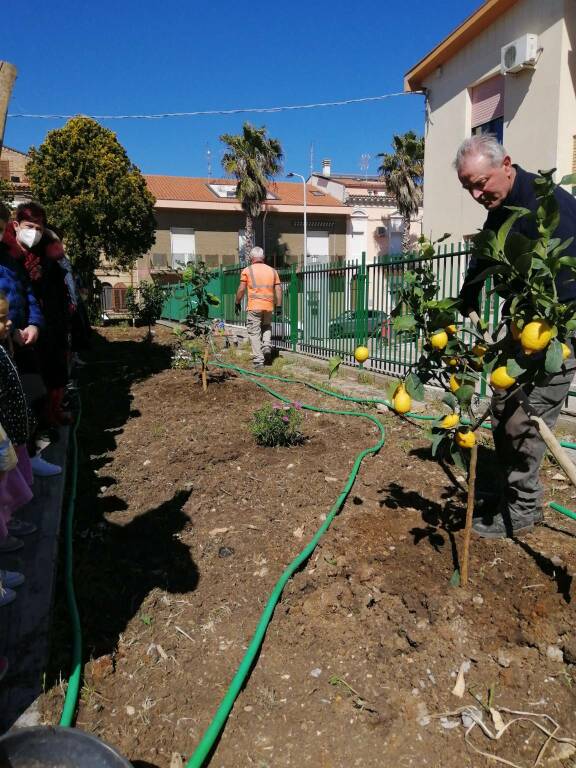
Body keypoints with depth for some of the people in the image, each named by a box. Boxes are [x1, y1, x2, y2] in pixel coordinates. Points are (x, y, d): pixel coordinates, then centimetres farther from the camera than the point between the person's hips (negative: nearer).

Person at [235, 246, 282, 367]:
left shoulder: (247, 270, 1)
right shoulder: (272, 270, 11)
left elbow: (241, 289, -2)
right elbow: (278, 290, 7)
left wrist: (237, 303, 10)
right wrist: (279, 305, 11)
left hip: (254, 306, -4)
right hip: (269, 306, 4)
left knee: (254, 332, 1)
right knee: (267, 327, 26)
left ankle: (258, 360, -2)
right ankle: (267, 345, 2)